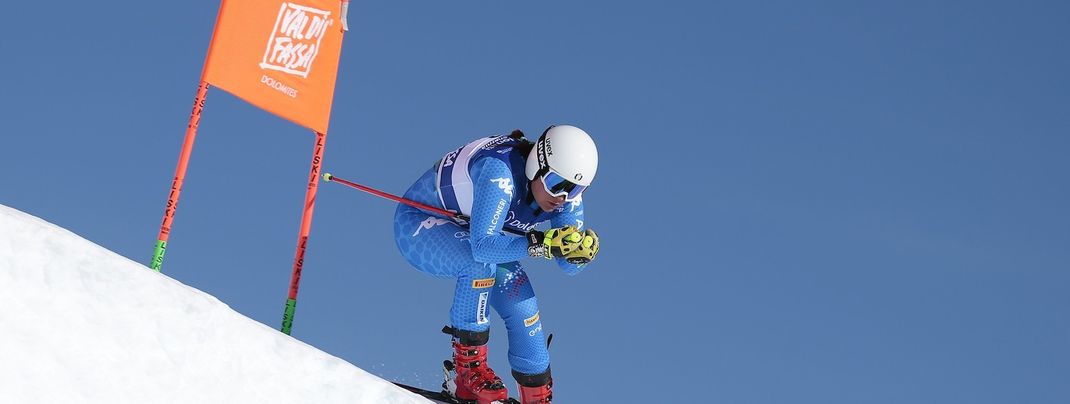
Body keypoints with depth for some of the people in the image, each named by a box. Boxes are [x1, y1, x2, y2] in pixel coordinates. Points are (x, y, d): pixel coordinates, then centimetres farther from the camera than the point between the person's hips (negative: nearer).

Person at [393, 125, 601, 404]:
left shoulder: (566, 192, -14)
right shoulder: (500, 173, -37)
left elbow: (569, 266, -13)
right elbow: (482, 246, -46)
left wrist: (580, 249, -35)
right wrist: (543, 243, -52)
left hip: (474, 234, 7)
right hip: (419, 223, -7)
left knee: (522, 305, -3)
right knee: (480, 263, -34)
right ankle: (468, 370, -23)